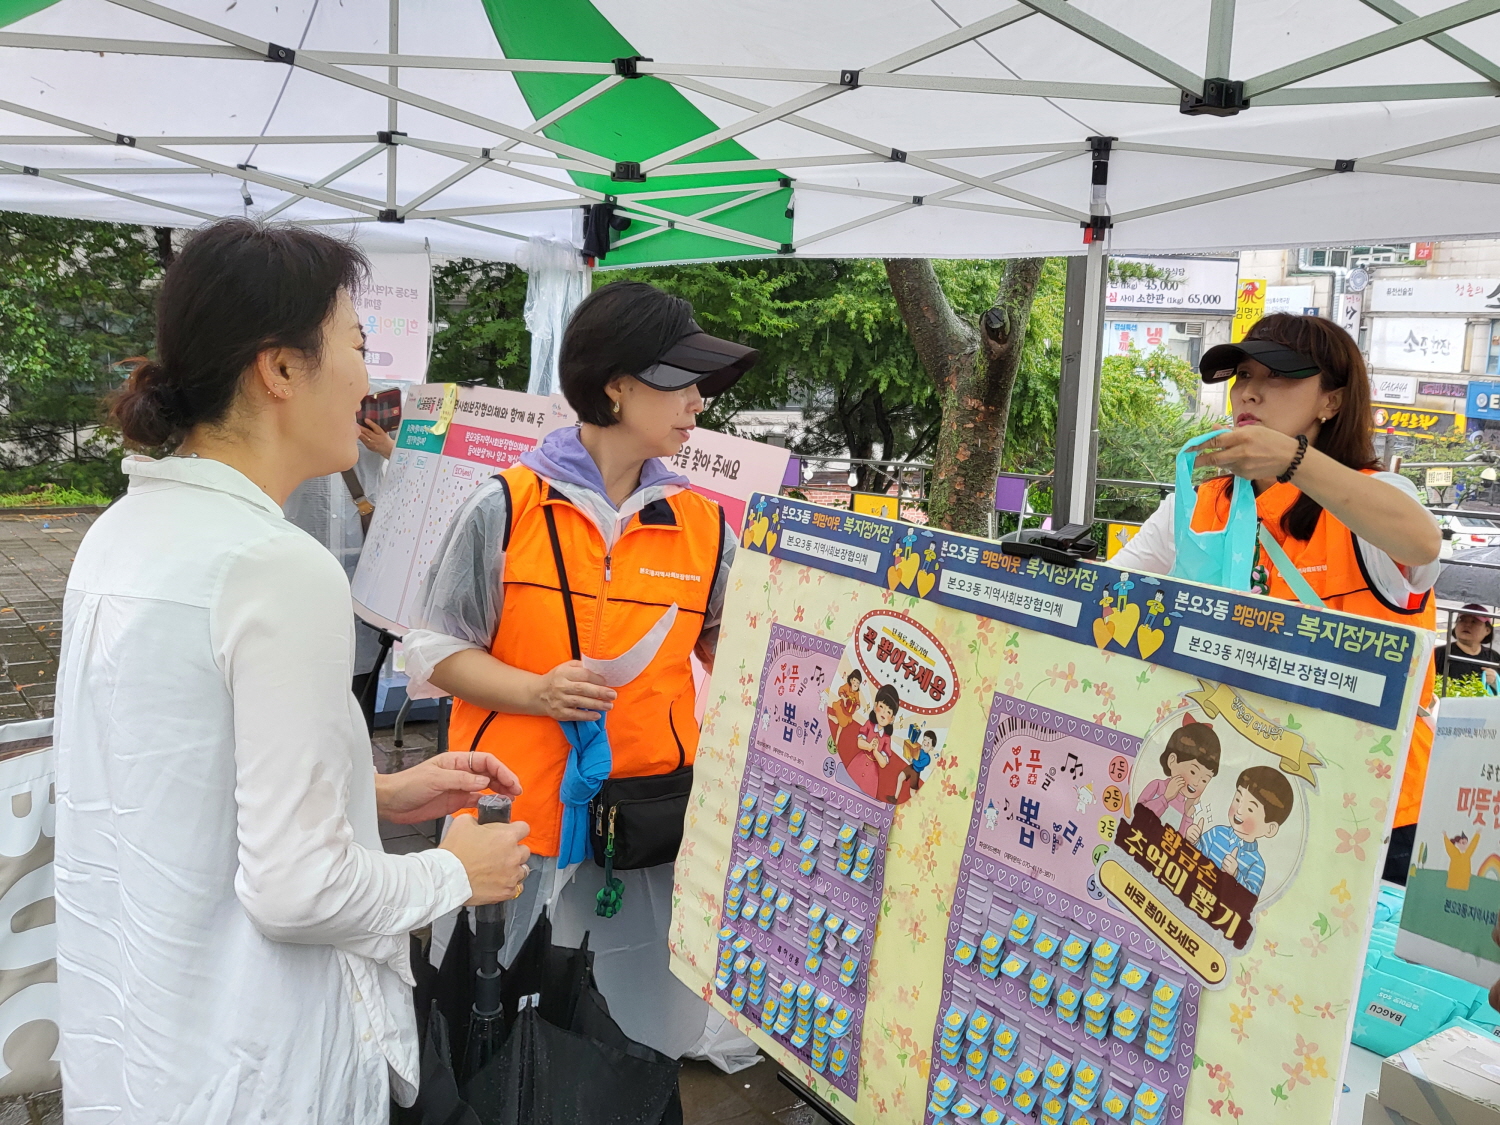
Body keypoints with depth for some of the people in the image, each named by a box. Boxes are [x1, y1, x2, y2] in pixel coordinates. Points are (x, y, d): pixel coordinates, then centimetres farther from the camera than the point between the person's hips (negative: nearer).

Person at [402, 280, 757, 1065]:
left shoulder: (705, 526, 3)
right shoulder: (505, 507, -5)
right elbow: (434, 648, 0)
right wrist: (536, 692, -15)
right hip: (515, 816, -2)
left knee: (640, 1043, 12)